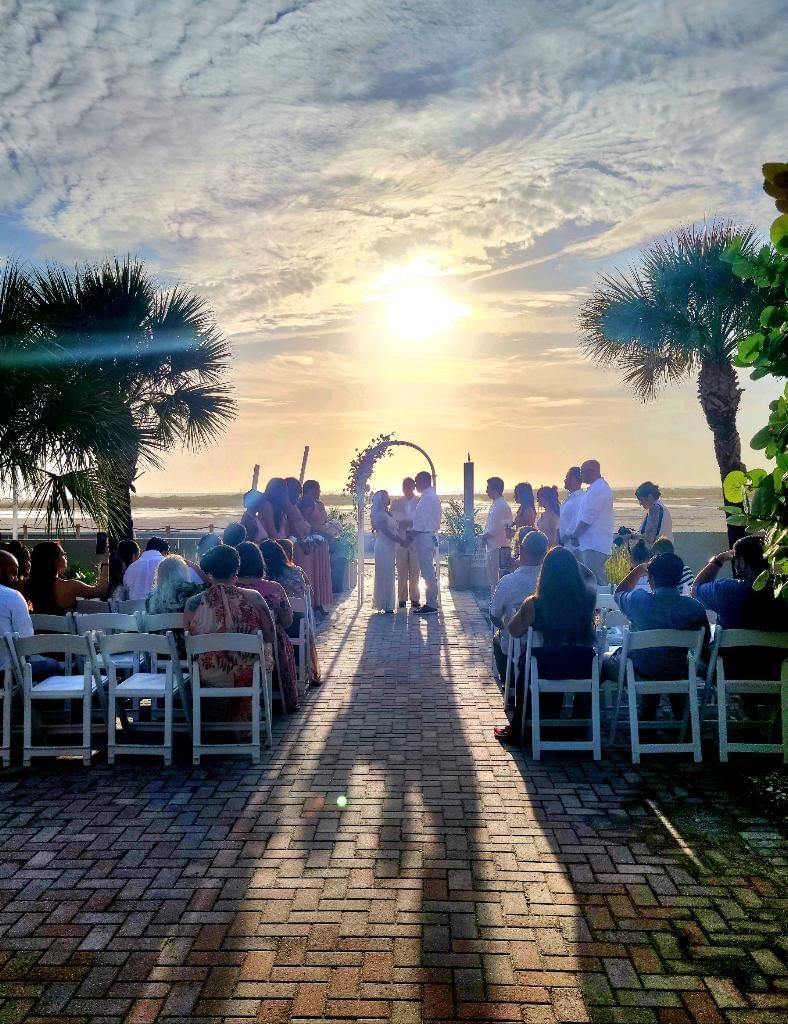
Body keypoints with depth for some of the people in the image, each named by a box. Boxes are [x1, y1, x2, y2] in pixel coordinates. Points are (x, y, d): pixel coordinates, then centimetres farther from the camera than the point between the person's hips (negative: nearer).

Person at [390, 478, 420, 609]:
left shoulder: (420, 503, 8)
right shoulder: (396, 503, 13)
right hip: (400, 541, 1)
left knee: (414, 571, -2)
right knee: (402, 571, -1)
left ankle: (414, 598, 2)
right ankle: (402, 598, 3)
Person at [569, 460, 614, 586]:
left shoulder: (597, 489, -15)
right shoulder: (600, 487, 18)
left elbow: (587, 518, -18)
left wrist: (574, 536, -8)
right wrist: (576, 535, 14)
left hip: (594, 546, -11)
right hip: (595, 544, 11)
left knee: (596, 581, -10)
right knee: (599, 581, 12)